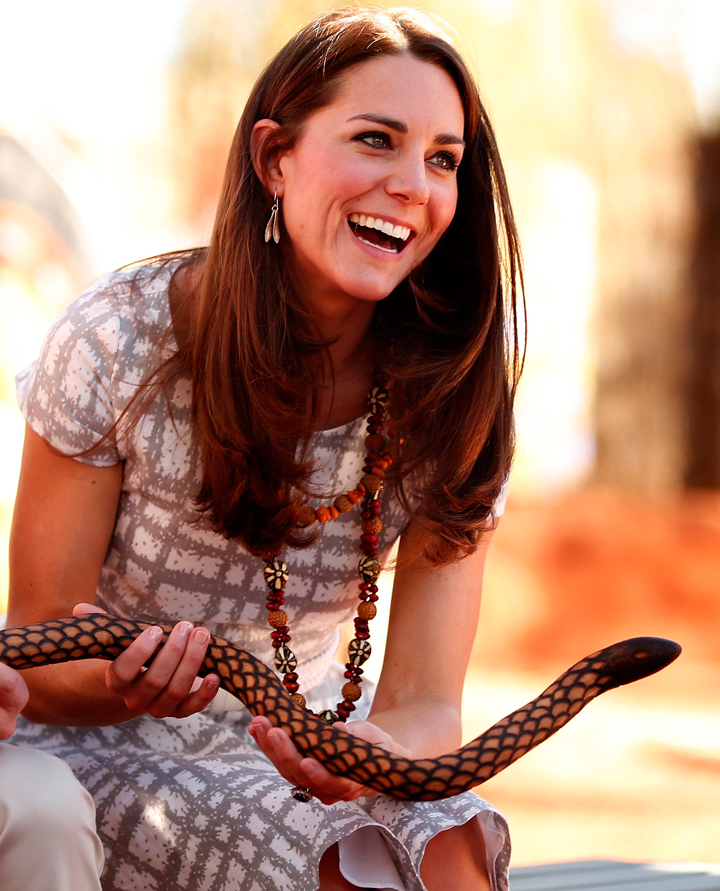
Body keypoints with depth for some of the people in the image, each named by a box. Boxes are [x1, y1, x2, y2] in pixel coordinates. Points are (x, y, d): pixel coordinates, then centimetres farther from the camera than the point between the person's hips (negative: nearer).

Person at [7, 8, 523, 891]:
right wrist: (122, 681, -36)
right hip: (99, 746, -3)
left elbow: (425, 700, -15)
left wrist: (375, 747, -40)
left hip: (298, 742, 3)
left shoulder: (450, 397, -10)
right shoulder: (118, 339, -18)